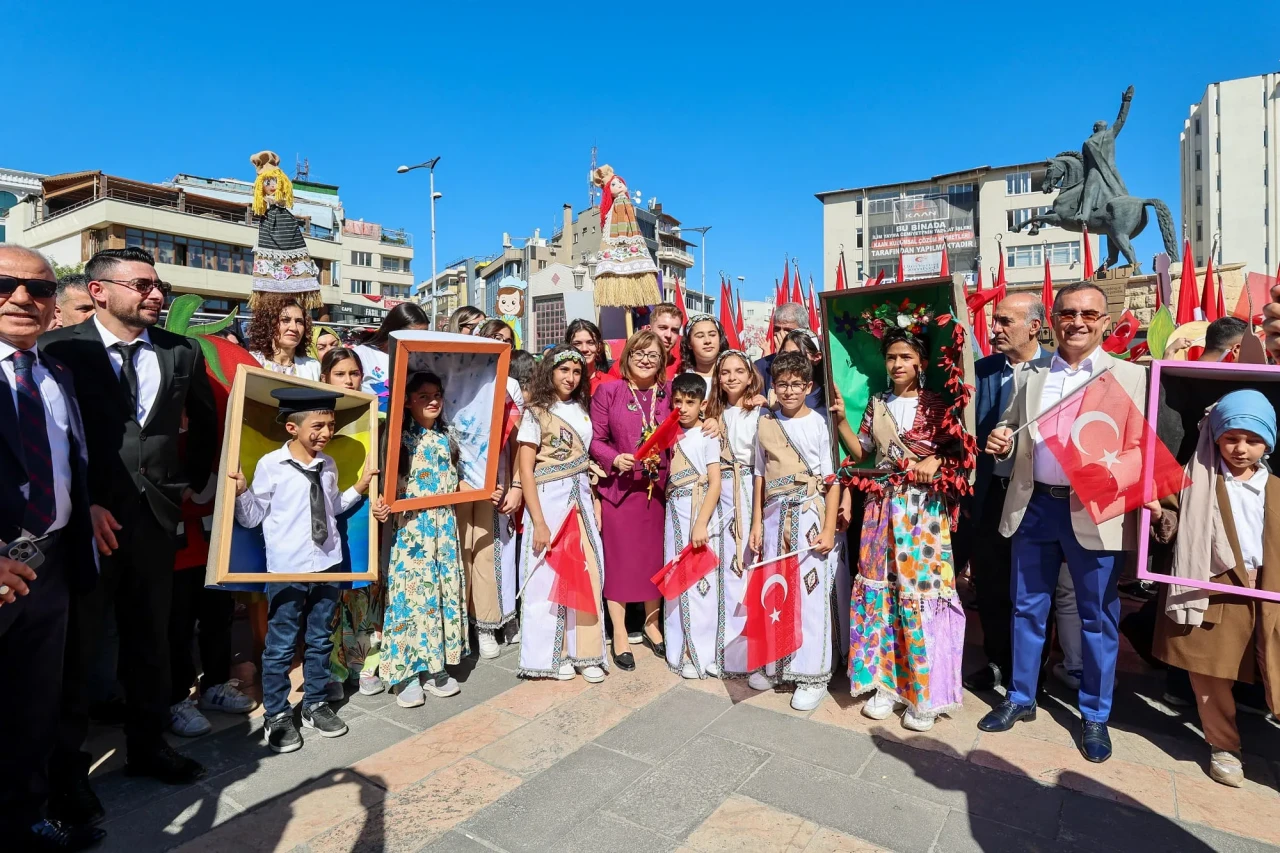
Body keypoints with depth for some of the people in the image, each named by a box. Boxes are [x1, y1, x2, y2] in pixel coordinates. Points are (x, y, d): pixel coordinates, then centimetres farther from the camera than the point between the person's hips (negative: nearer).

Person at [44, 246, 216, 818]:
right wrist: (83, 505, -13)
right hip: (87, 520, -3)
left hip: (155, 517, 4)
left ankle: (147, 746, 31)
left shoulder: (180, 352, 5)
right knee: (76, 645, 8)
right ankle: (66, 765, 26)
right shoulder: (59, 349, -5)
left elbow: (205, 423, 17)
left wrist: (191, 483, 13)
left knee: (150, 638, 15)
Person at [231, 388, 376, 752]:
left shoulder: (328, 465, 6)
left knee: (320, 640, 16)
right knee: (281, 645, 7)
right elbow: (251, 518, -6)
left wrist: (359, 489, 11)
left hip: (328, 566, 5)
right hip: (286, 570, -5)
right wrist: (241, 491, -22)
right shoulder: (270, 465, -10)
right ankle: (278, 716, 22)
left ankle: (315, 705, 31)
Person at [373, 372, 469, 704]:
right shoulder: (400, 437, -6)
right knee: (411, 589, -2)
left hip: (444, 524, 5)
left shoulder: (445, 437, 9)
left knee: (443, 588, 8)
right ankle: (406, 672, 11)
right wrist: (382, 504, -26)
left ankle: (434, 666, 21)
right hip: (411, 524, -5)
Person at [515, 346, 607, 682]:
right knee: (549, 577, 3)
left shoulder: (582, 409, 11)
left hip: (581, 500, 5)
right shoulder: (536, 412, -5)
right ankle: (552, 654, 17)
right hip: (549, 501, -5)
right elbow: (526, 471, -10)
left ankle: (585, 651, 16)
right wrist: (539, 522, -15)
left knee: (587, 574, 4)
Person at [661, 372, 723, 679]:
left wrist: (701, 524, -19)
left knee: (702, 580, -1)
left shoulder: (708, 436, -7)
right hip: (675, 513, 6)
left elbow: (715, 484, -13)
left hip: (701, 512, -6)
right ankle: (683, 650, 21)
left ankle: (704, 652, 12)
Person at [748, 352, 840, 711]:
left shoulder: (820, 423, -4)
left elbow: (833, 479, -5)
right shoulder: (765, 423, 9)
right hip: (775, 515, 4)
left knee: (811, 593, 1)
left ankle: (812, 675, 14)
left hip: (810, 516, -4)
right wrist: (757, 523, 10)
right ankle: (773, 664, 25)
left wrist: (829, 529, -10)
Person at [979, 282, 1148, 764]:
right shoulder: (1028, 375, 9)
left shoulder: (1130, 376, 0)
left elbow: (1142, 449, -5)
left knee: (1097, 618, 10)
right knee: (1027, 608, 13)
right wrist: (1001, 442, -7)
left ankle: (1095, 716, 29)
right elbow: (1010, 427, 16)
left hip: (1095, 512, -2)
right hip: (1034, 507, 3)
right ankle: (1021, 699, 30)